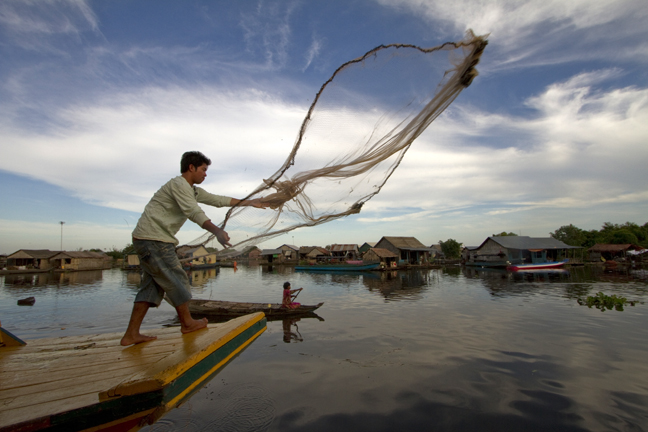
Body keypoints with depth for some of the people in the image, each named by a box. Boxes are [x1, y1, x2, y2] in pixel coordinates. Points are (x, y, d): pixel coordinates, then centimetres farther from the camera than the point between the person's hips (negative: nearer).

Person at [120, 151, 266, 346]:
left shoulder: (193, 190, 18)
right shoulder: (179, 184, -13)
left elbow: (218, 200, 19)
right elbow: (194, 212, -28)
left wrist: (250, 202, 20)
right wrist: (217, 231, -42)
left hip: (146, 240, 10)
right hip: (153, 237, -10)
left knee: (152, 285, 11)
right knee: (177, 280, 0)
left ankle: (131, 334, 14)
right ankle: (187, 323, 16)